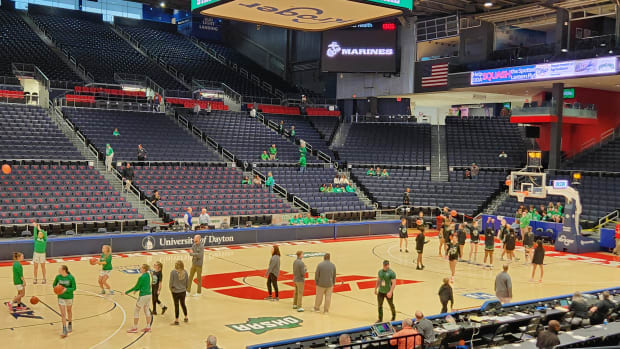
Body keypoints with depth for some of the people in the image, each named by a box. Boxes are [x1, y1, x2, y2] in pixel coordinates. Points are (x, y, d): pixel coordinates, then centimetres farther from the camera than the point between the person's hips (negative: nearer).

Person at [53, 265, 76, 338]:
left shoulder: (71, 277, -18)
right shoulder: (58, 277, -10)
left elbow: (74, 288, -13)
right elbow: (54, 285, 6)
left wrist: (66, 289, -29)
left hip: (69, 297, -1)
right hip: (61, 297, 1)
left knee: (69, 311, 20)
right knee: (63, 314, -4)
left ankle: (70, 325, 44)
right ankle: (64, 330, -1)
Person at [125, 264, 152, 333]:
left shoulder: (141, 277, -19)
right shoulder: (147, 275, 5)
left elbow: (136, 287, -15)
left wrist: (126, 292, -8)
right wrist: (137, 289, 25)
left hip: (143, 296, -8)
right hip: (149, 294, 8)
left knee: (136, 311, 5)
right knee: (146, 310, 18)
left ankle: (135, 328, 11)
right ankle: (148, 327, 21)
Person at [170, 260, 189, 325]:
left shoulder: (173, 272, -17)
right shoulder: (185, 272, -7)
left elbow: (171, 282, -11)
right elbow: (187, 282, 1)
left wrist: (171, 289, 6)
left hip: (175, 292, -4)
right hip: (183, 291, 4)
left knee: (176, 305, 7)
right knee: (183, 304, 21)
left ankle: (176, 320, 15)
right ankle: (186, 318, 33)